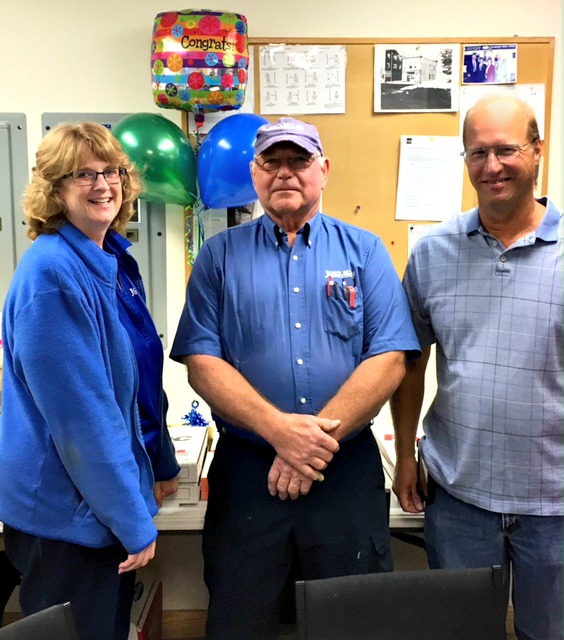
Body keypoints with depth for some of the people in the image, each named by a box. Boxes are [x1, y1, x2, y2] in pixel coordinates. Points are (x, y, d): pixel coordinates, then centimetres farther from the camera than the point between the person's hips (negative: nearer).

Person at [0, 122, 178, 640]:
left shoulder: (115, 261, 4)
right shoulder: (50, 272, -22)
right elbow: (80, 411, -23)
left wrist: (162, 463, 16)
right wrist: (135, 521, -17)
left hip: (111, 498, 8)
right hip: (67, 510, -8)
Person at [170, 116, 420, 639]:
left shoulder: (365, 251, 4)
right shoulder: (220, 255, 4)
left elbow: (388, 360, -6)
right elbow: (201, 361, -6)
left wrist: (318, 439, -15)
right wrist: (279, 429, -19)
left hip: (349, 469, 1)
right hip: (245, 467, 0)